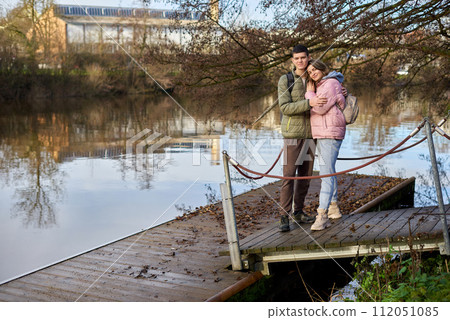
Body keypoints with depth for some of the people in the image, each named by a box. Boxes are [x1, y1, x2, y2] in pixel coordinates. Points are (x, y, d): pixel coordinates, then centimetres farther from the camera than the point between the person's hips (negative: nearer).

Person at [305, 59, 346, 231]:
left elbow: (320, 108, -18)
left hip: (330, 133, -11)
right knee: (328, 170, 17)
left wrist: (310, 93, -6)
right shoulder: (320, 86, 20)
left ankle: (322, 215, -21)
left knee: (326, 172, -16)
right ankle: (333, 208, 29)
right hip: (322, 133, 11)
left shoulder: (331, 83, -10)